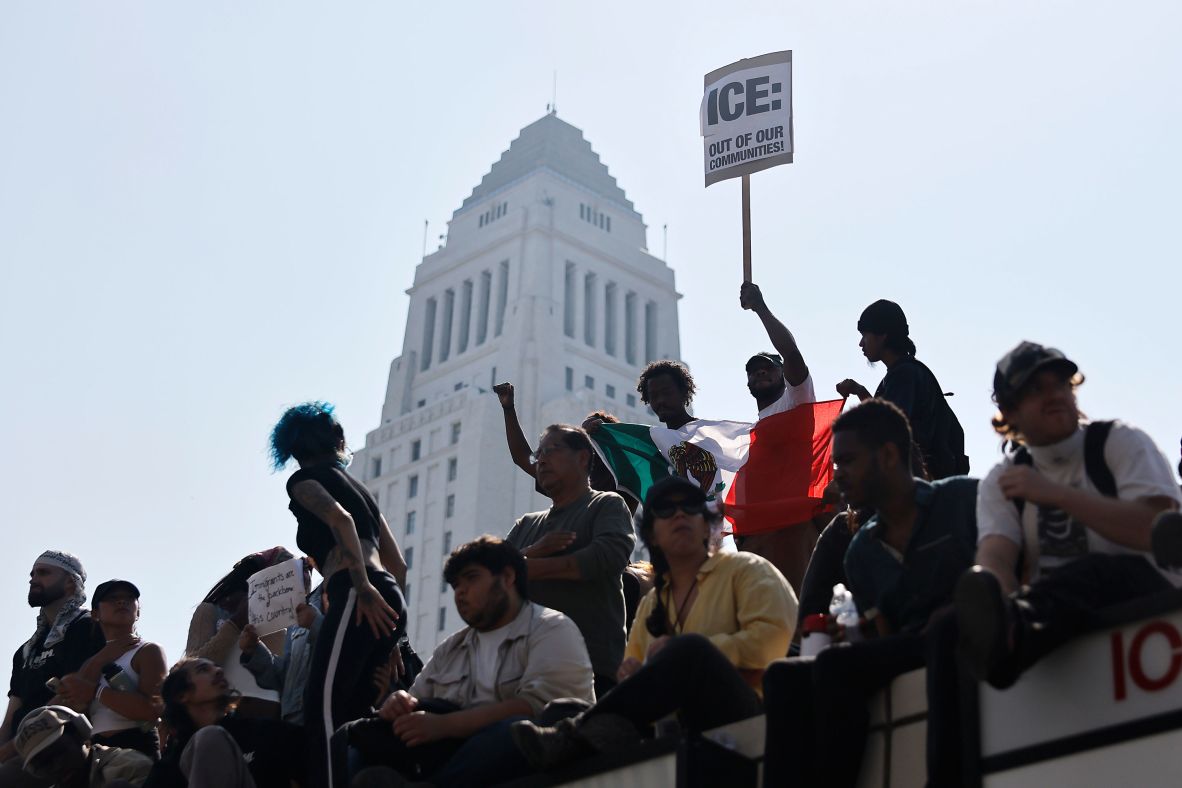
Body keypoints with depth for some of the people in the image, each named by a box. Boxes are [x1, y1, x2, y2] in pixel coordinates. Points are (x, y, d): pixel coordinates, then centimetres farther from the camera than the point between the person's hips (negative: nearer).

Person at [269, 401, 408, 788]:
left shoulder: (304, 479, 10)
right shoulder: (356, 486, 31)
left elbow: (339, 519, -13)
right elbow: (398, 564, 29)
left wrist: (364, 590, -20)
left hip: (356, 597, -8)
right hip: (388, 599, 8)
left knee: (323, 707, -16)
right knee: (347, 715, 7)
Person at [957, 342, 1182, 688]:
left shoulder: (1121, 442, 4)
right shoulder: (1002, 481, 13)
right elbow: (993, 559, -6)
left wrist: (1053, 493, -15)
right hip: (1061, 617, 5)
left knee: (1101, 571, -38)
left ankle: (1010, 634, -66)